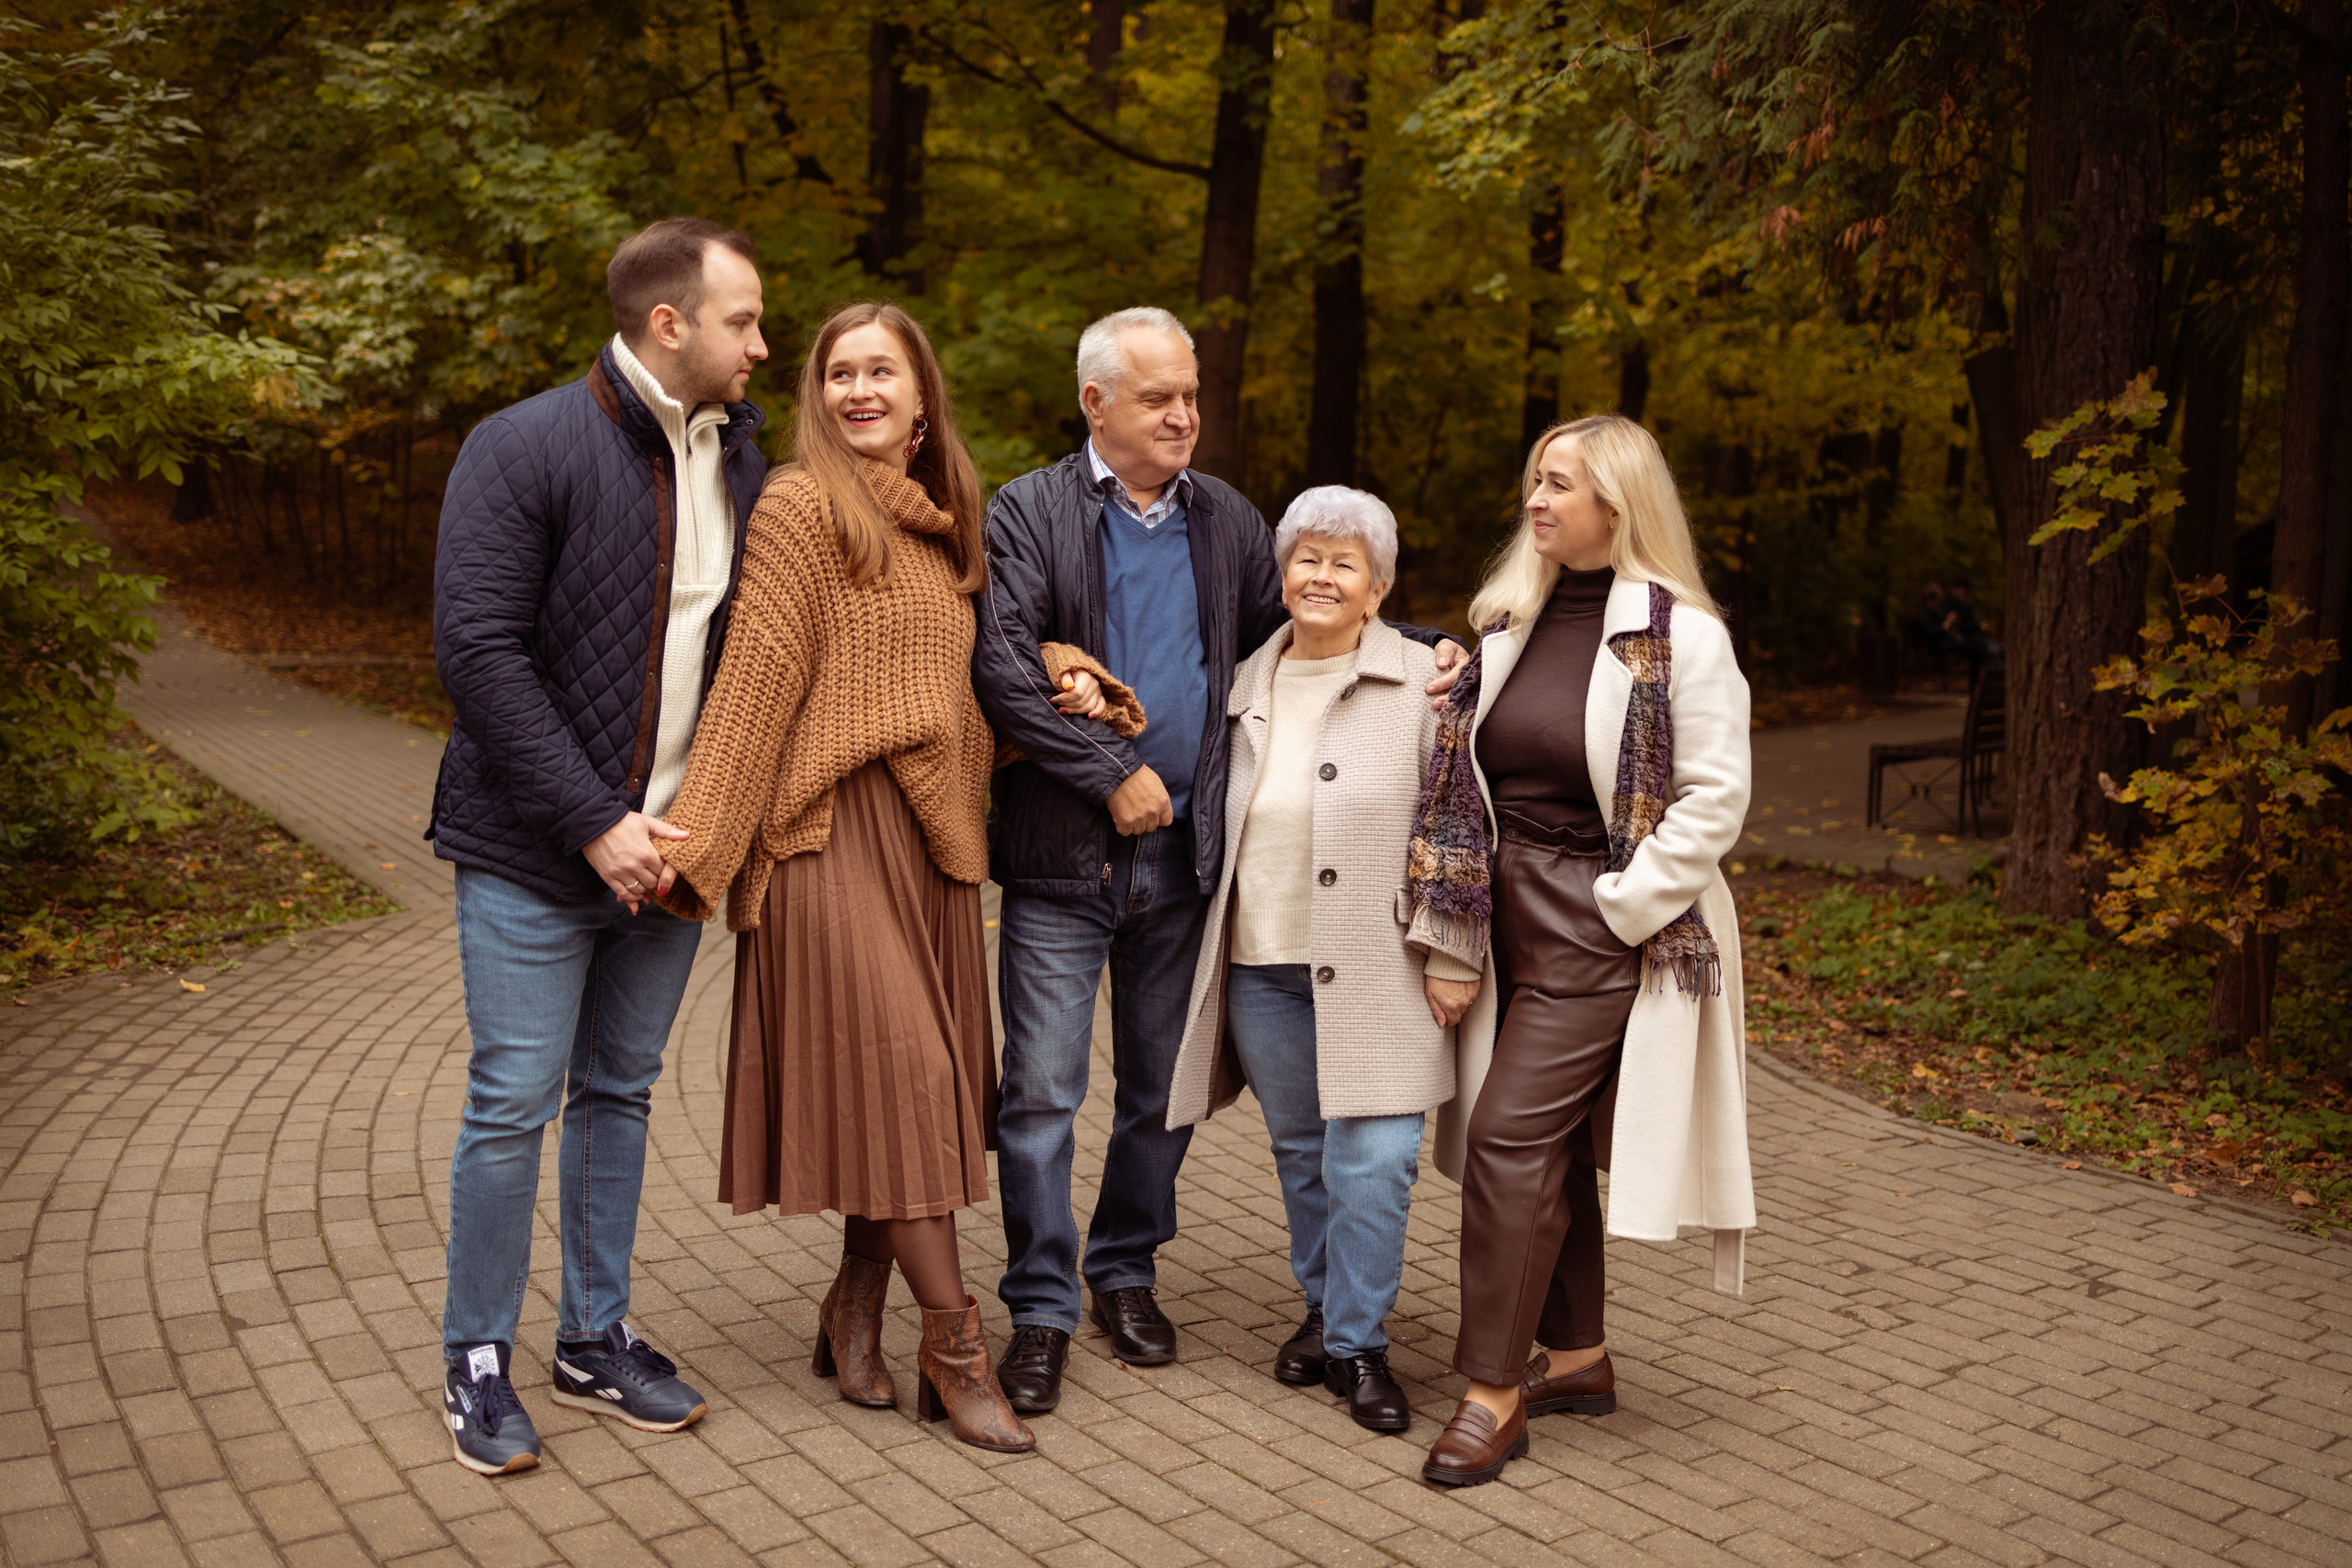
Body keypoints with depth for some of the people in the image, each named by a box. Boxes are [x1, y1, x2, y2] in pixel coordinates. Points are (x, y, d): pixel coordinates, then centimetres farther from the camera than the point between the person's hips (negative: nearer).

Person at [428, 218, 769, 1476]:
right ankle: (477, 1361, 19)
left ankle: (596, 1340, 28)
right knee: (512, 1106, 2)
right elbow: (478, 651, -17)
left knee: (620, 1094, 14)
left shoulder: (739, 460, 6)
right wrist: (595, 822, -19)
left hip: (664, 845, 6)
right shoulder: (524, 450, -12)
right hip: (535, 853, -5)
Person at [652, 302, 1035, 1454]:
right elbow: (757, 674, -11)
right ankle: (955, 1348, 2)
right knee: (897, 1067, -6)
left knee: (920, 1077, 8)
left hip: (929, 830, 7)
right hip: (837, 827, -7)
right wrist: (698, 839, -14)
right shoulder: (804, 504, -5)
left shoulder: (936, 520, 17)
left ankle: (855, 1311, 23)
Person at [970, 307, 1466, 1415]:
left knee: (1163, 1085, 13)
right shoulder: (1029, 513, -4)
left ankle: (1126, 1271, 32)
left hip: (1184, 854, 4)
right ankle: (1042, 1307, 13)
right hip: (1063, 851, -4)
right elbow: (1002, 667, -15)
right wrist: (1112, 774, -18)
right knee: (1042, 1088, -1)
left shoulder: (1227, 521, 11)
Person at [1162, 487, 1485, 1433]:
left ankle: (1358, 1340, 10)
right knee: (1300, 1150, 13)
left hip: (1374, 972, -4)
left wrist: (1450, 956, -7)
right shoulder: (1247, 687, 11)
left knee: (1373, 1156, -6)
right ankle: (1324, 1308, 31)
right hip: (1262, 966, 4)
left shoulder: (1421, 683, -3)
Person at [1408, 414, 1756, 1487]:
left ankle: (1494, 1389, 0)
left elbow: (1713, 798, -13)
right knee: (1550, 1146, 13)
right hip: (1515, 915, 7)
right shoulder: (1515, 618, 10)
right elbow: (1473, 768, 15)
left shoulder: (1679, 635, -11)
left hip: (1601, 925, -7)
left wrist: (1618, 907, -15)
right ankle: (1578, 1357, 27)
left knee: (1510, 1136, -11)